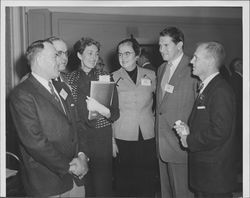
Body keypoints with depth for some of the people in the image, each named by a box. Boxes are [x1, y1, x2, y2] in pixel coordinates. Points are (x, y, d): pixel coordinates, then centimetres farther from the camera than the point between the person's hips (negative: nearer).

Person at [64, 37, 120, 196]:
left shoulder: (105, 77, 1)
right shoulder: (69, 79, 4)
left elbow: (115, 115, -3)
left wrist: (99, 108, -22)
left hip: (102, 138, -1)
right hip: (77, 137, 1)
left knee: (103, 185, 4)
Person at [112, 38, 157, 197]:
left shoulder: (150, 75, 6)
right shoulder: (113, 79, 2)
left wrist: (154, 118, 4)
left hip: (148, 137, 1)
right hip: (123, 138, -1)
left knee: (148, 182, 6)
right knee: (125, 182, 3)